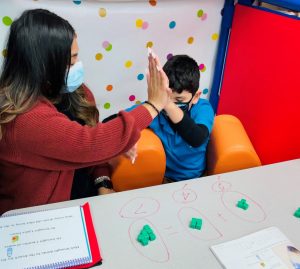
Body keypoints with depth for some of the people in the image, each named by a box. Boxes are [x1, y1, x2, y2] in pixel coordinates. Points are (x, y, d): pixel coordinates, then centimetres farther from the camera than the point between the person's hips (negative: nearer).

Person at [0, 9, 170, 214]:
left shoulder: (72, 92, -5)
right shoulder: (27, 120, -30)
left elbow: (91, 140, 1)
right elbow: (93, 144, -31)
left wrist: (103, 184, -15)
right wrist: (153, 105, -21)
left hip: (69, 196, 6)